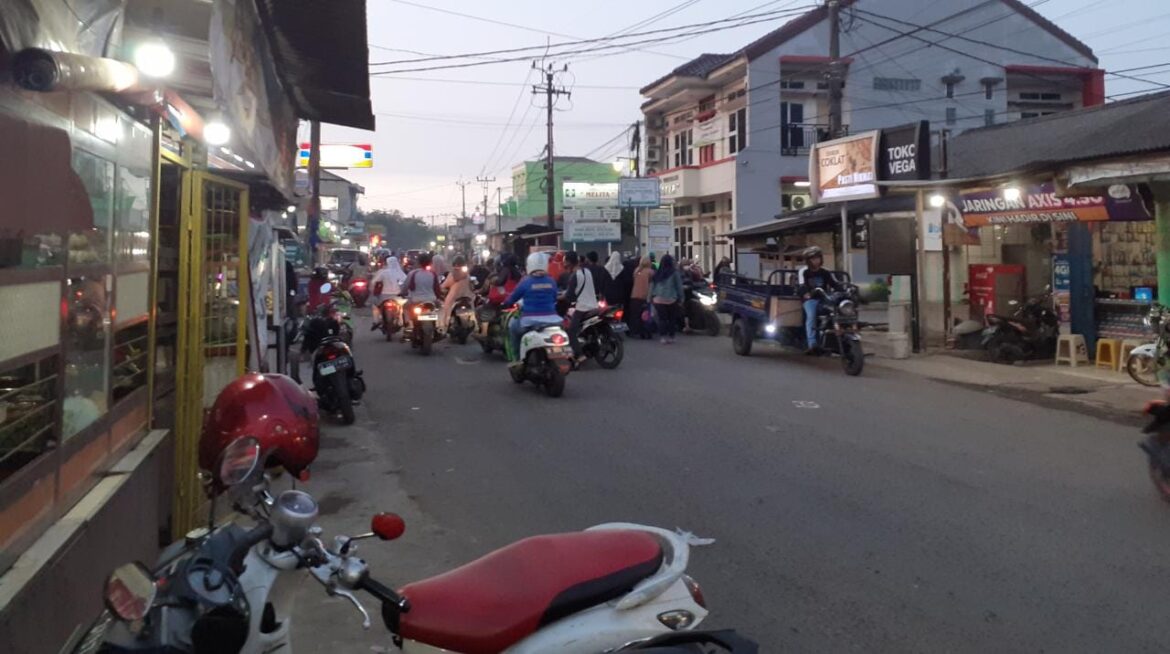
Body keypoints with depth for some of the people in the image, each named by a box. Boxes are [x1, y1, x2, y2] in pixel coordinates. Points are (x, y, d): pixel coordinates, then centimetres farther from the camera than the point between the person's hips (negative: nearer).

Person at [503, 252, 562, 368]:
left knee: (512, 327, 26)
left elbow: (512, 298, 4)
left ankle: (517, 358, 18)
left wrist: (505, 303, 26)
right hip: (550, 319, 3)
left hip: (530, 321, -3)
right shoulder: (551, 281, 3)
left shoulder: (526, 281, -6)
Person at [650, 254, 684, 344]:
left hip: (658, 299, 3)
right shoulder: (674, 273, -3)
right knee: (672, 319, 7)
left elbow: (652, 286, 10)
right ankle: (671, 336, 8)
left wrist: (651, 297, 15)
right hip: (671, 299, -3)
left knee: (662, 319, 4)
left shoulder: (656, 273, 7)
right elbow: (679, 286, 0)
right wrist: (680, 297, 8)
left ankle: (663, 336, -1)